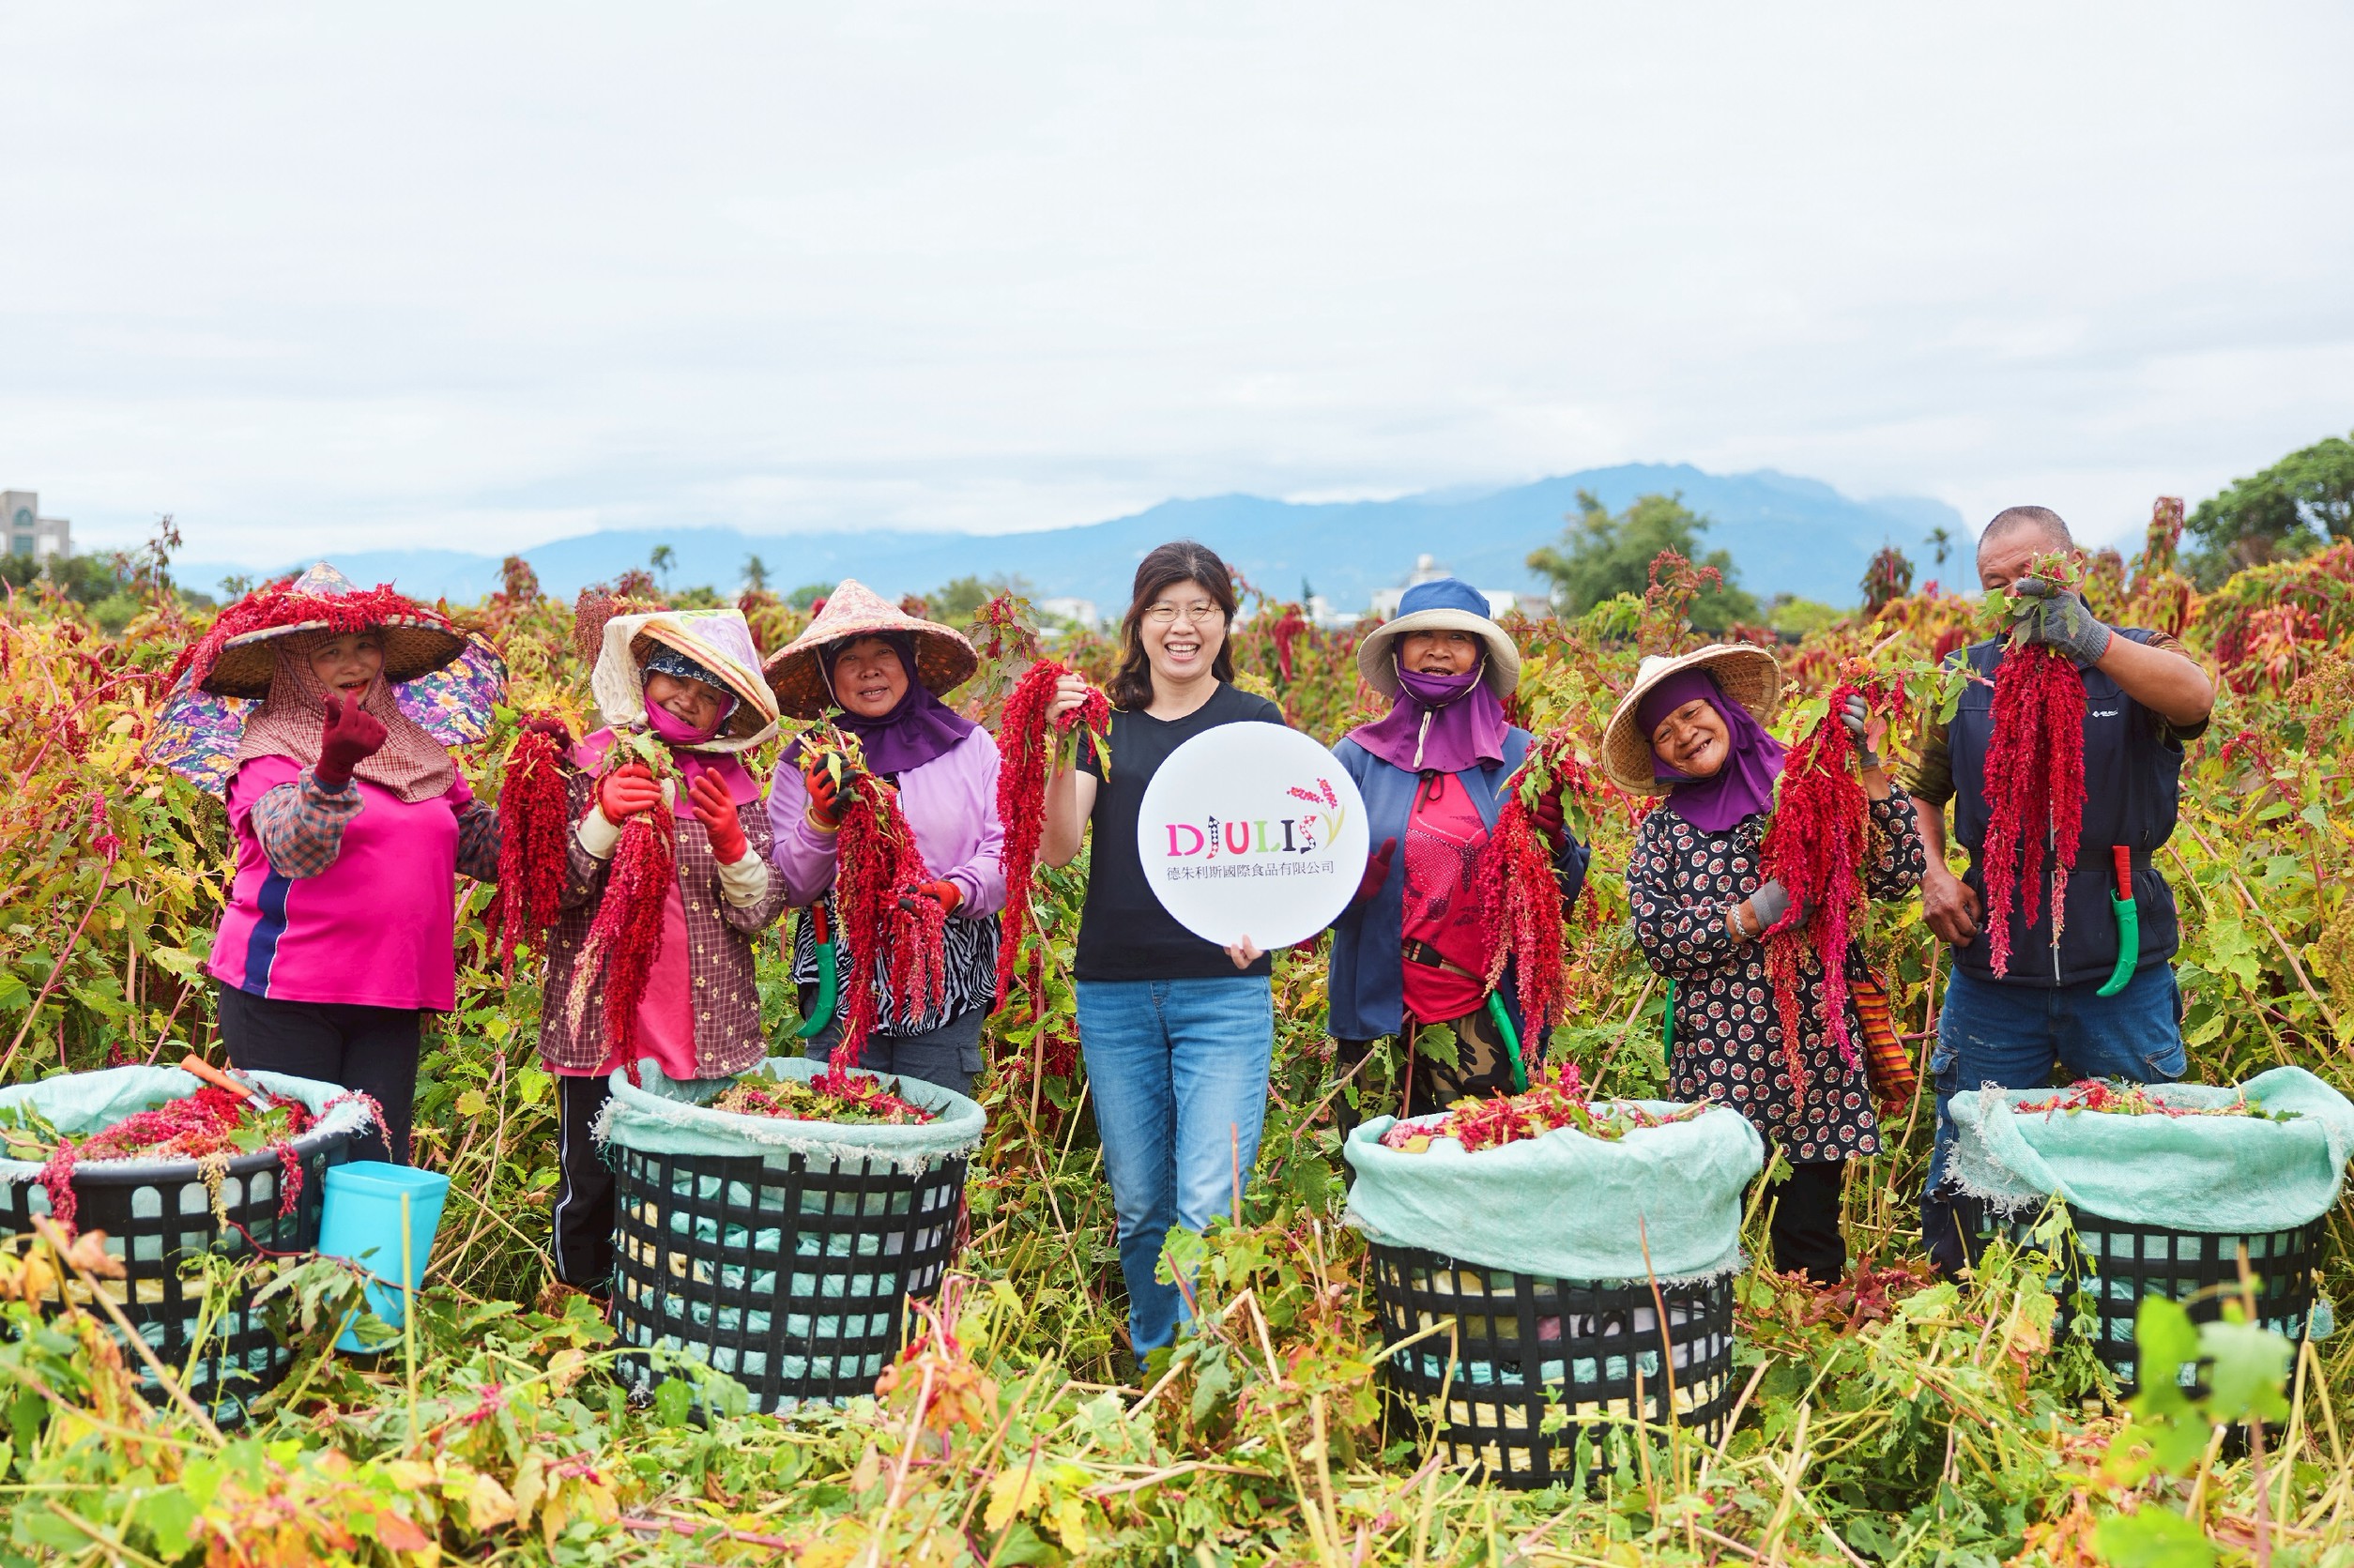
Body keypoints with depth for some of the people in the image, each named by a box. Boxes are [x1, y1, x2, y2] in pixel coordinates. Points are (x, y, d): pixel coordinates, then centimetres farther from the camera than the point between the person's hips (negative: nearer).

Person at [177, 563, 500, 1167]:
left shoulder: (416, 748, 13)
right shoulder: (272, 745, -5)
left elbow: (480, 842, 17)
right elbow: (294, 850, -22)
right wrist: (332, 768, -39)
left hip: (391, 1002, 5)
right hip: (285, 996, -5)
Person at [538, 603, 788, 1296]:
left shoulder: (736, 788, 8)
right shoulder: (591, 765, 3)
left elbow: (761, 914, 3)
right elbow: (554, 891, -4)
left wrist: (731, 844, -14)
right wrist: (604, 818, -18)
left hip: (709, 1033, 1)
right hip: (602, 1024, -1)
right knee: (591, 1188, 5)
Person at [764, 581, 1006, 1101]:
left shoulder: (970, 745, 6)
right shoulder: (806, 762, 8)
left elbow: (1010, 846, 1)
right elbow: (791, 889, 6)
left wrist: (956, 891, -16)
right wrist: (820, 823, -11)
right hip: (841, 984, 0)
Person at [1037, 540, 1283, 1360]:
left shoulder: (1256, 723, 5)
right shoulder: (1103, 718, 7)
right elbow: (1058, 846, -3)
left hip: (1224, 992, -2)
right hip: (1113, 992, 2)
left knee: (1209, 1209, -10)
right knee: (1139, 1209, 11)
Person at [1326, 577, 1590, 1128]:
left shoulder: (1520, 756, 5)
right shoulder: (1357, 757, 5)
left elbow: (1563, 896, 7)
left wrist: (1554, 840, -13)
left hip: (1484, 1020, 0)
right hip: (1377, 1014, 0)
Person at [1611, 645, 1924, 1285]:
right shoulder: (1661, 831, 9)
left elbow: (1897, 874, -3)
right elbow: (1657, 939, -2)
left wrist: (1869, 768, -6)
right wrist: (1755, 913, -12)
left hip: (1817, 1048, 0)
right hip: (1714, 1058, 1)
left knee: (1811, 1248, 5)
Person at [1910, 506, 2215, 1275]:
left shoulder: (2134, 660, 1)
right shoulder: (1965, 678, 7)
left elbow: (2195, 699, -23)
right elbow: (1920, 792, 19)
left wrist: (2088, 638, -37)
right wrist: (1931, 875, 1)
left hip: (2122, 974, -2)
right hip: (1993, 972, 2)